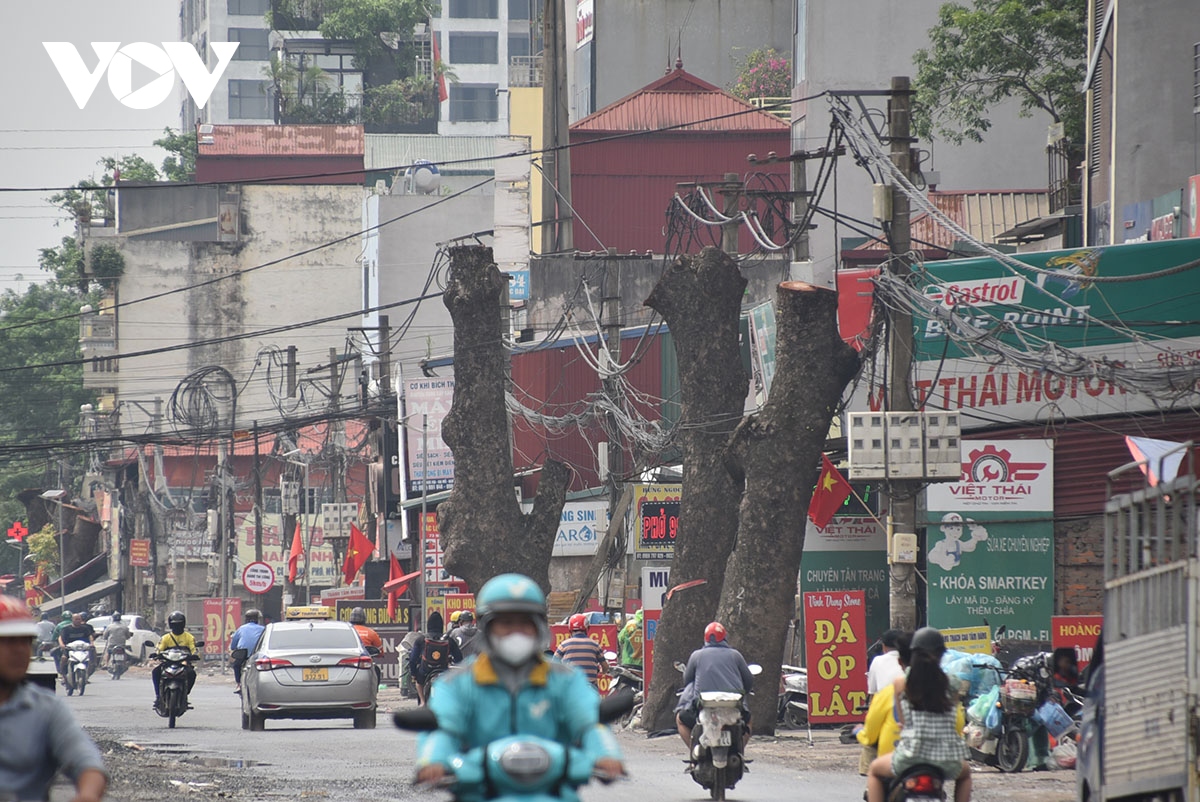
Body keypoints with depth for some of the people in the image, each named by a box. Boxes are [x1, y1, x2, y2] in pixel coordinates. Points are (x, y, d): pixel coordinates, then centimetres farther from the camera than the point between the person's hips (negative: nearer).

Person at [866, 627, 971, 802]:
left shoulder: (901, 684, 0)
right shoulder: (950, 684, 3)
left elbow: (902, 721, 7)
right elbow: (957, 721, 12)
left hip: (911, 754, -2)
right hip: (947, 759, 2)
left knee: (875, 770, 28)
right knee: (965, 774, 37)